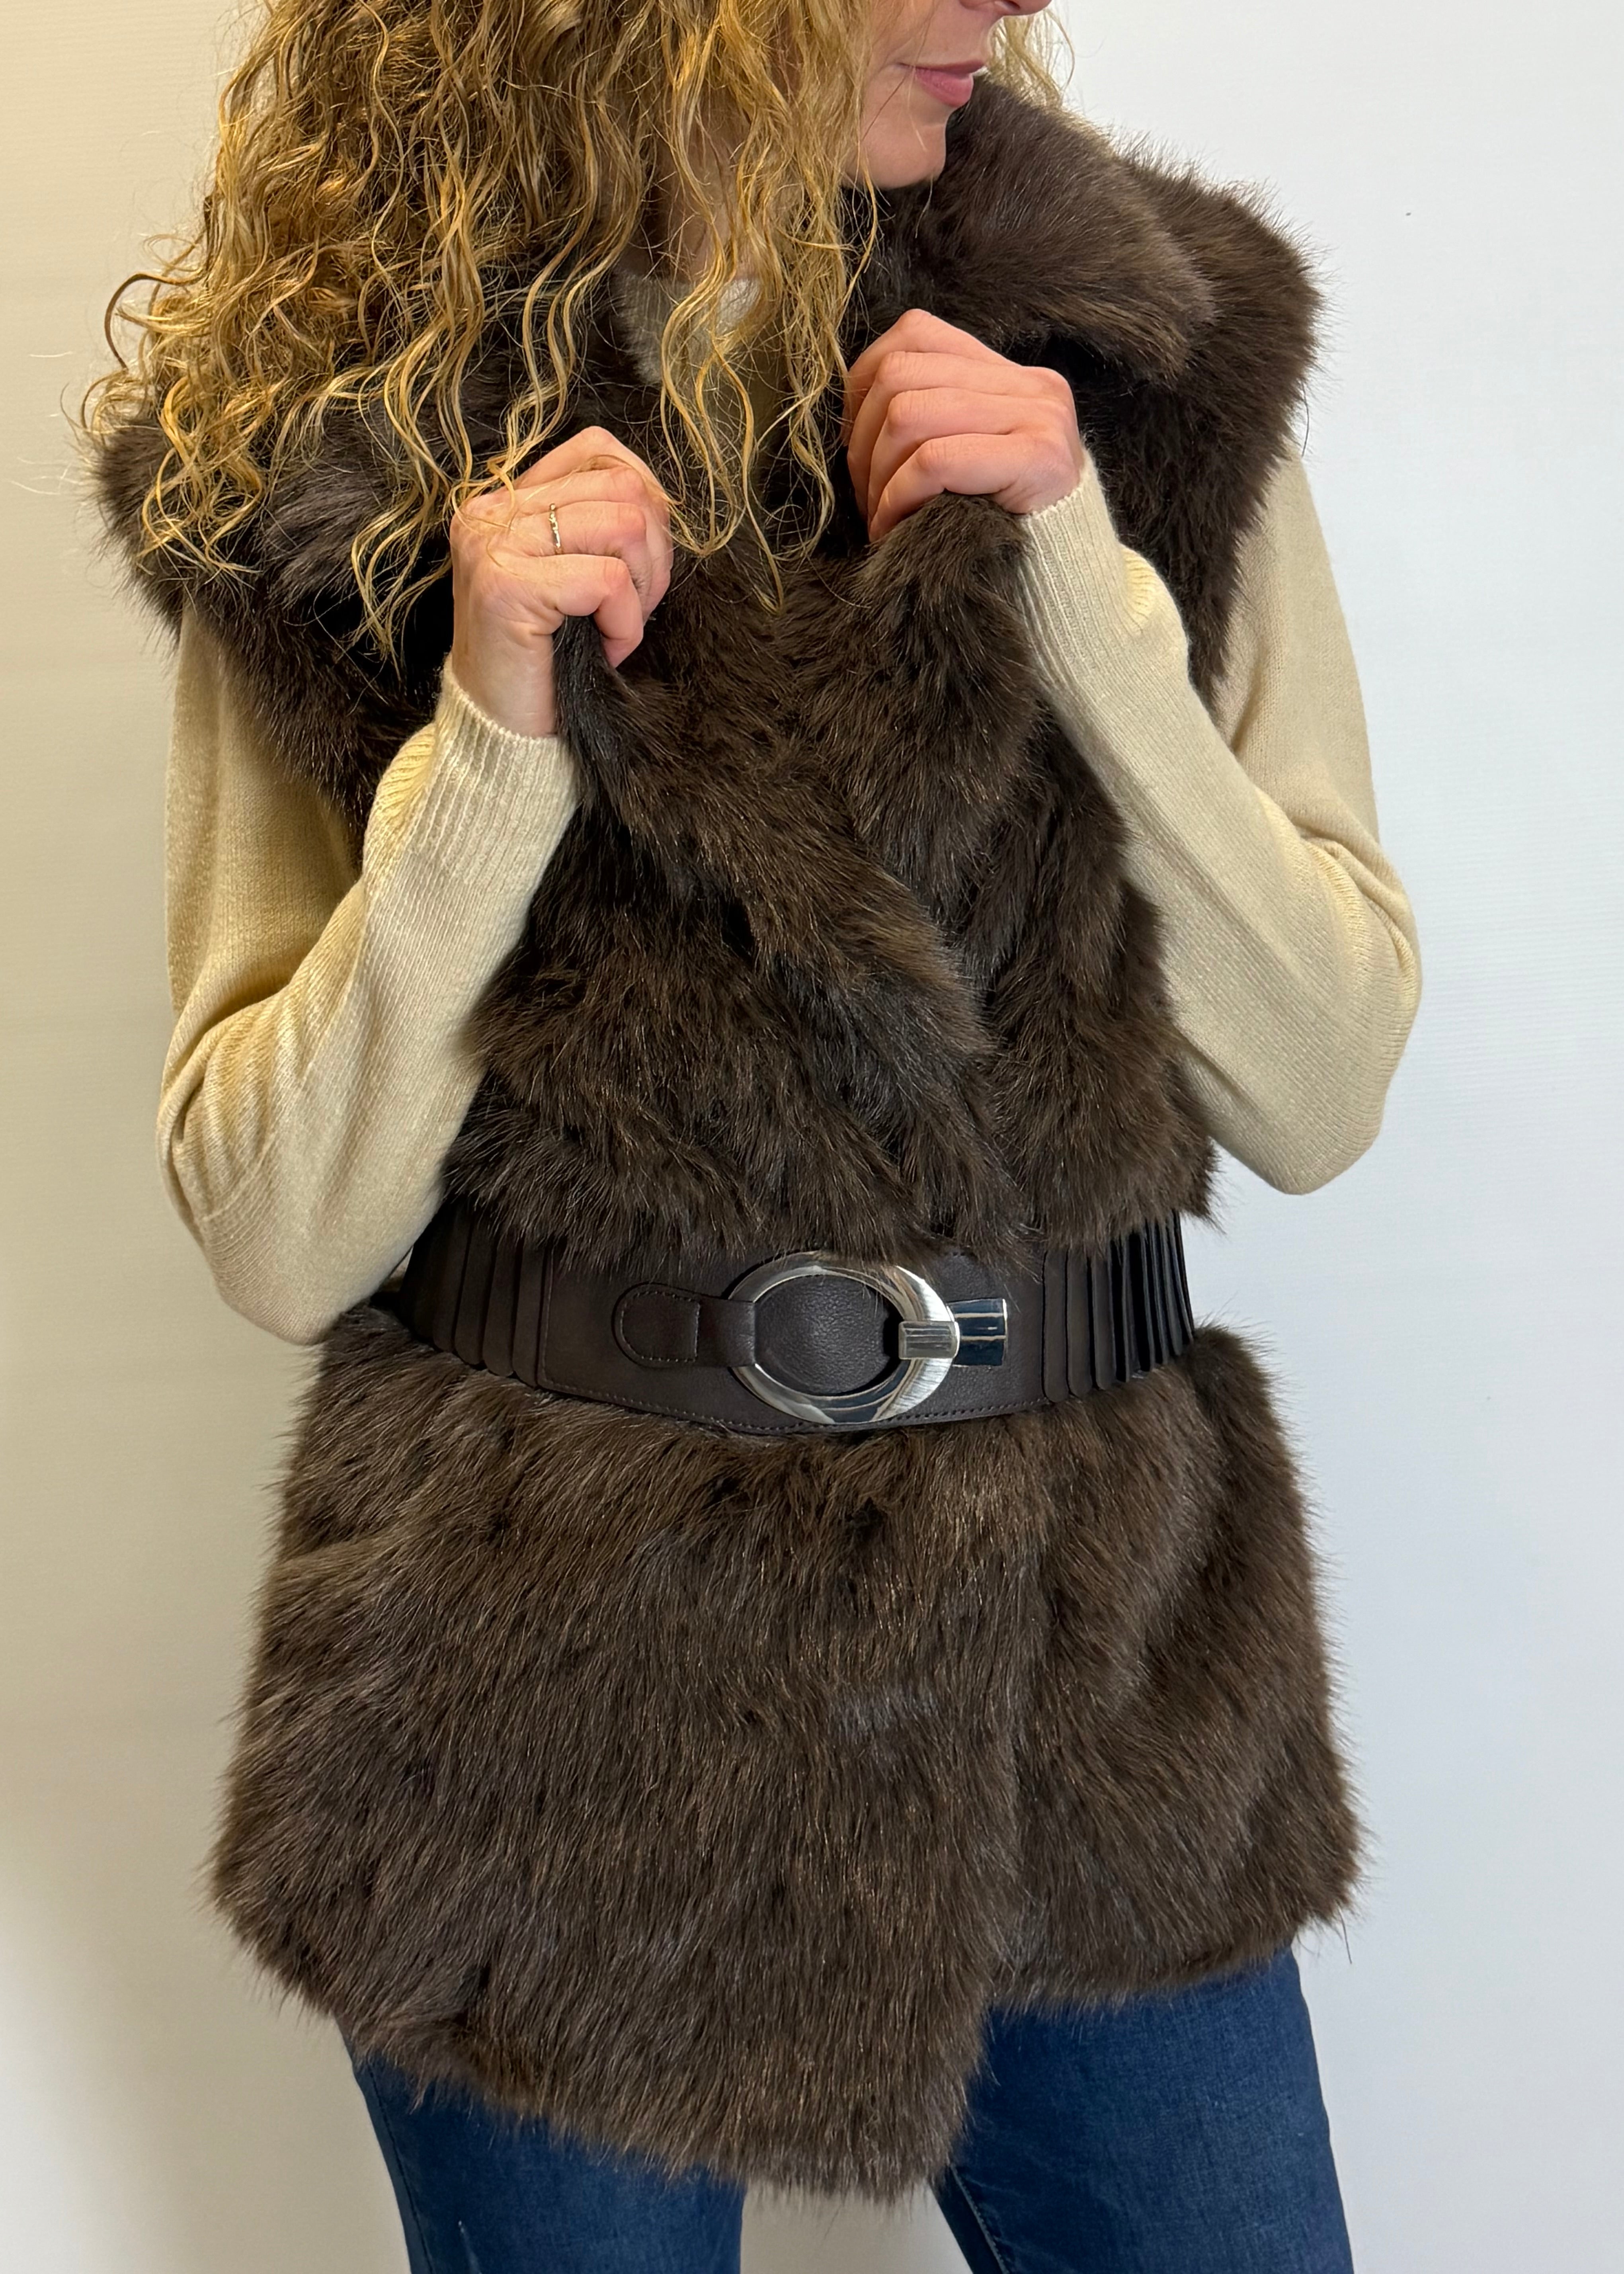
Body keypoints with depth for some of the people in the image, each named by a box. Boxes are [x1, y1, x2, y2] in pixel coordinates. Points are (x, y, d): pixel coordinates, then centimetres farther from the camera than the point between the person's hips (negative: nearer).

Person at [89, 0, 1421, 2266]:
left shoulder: (1154, 360, 0)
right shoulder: (326, 458, -4)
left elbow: (1317, 1091, -4)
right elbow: (276, 1234, -7)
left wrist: (1082, 591, -15)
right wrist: (491, 741, -19)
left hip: (1086, 1655, 2)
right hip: (550, 1680, -1)